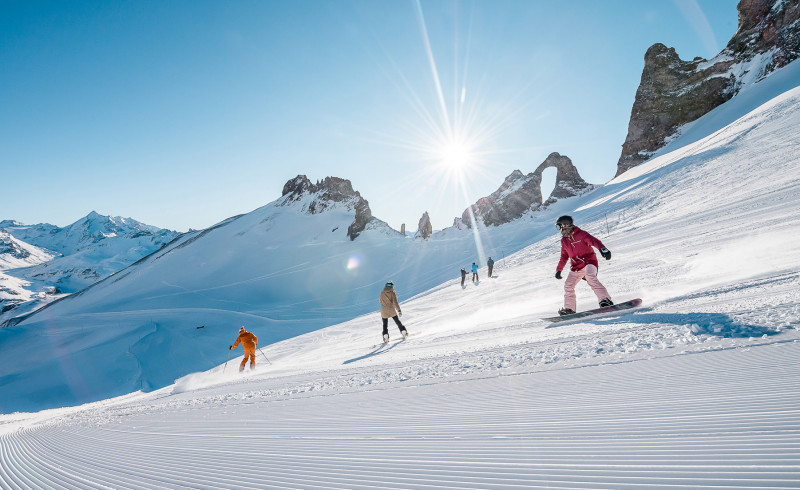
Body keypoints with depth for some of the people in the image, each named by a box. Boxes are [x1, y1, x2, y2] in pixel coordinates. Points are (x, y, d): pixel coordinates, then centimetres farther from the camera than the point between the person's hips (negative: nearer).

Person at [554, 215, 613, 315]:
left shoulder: (580, 234, -9)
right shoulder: (564, 240, 12)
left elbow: (594, 241, -23)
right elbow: (564, 256, 23)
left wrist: (603, 249, -42)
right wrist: (558, 270, 24)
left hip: (589, 261, -7)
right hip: (576, 267, 7)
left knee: (590, 277, -34)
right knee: (568, 286, -3)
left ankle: (605, 300, -33)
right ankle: (569, 308, 8)